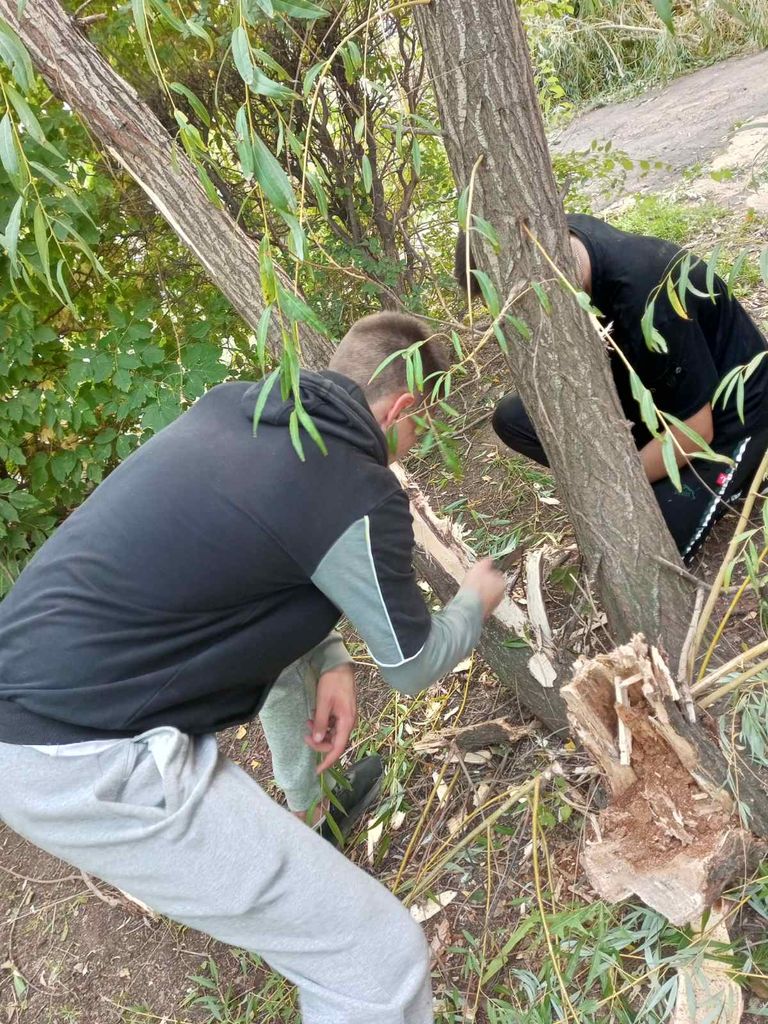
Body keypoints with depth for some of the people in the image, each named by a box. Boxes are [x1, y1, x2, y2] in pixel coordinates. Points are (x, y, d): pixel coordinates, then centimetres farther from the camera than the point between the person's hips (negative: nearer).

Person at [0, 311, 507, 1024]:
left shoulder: (229, 403, 8)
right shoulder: (360, 497, -15)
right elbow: (414, 666, 1)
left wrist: (330, 661, 12)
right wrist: (477, 598, 22)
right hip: (90, 766, -9)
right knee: (381, 957, -5)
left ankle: (306, 809, 53)